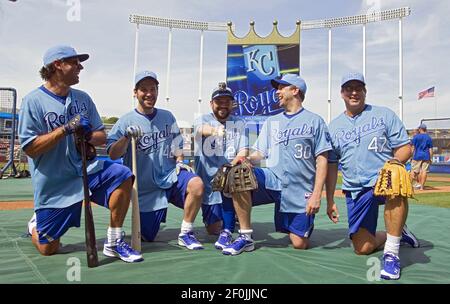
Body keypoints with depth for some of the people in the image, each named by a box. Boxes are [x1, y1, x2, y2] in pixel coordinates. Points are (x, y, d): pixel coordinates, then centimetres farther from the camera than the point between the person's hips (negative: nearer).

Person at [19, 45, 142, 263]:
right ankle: (36, 224, 42)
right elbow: (29, 149, -15)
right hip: (53, 184, -3)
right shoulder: (33, 101, -9)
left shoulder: (83, 98, 6)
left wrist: (89, 135, -18)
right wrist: (66, 129, -24)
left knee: (122, 176, -27)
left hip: (86, 170, 3)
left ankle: (113, 243, -12)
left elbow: (102, 137, 5)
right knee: (47, 249, 4)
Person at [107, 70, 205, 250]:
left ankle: (186, 234, -12)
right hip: (144, 187, -1)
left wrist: (180, 161, -2)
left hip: (169, 176, 2)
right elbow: (113, 155, -12)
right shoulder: (126, 121, -3)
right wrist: (127, 137, -28)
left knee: (196, 184, -30)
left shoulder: (167, 117, 8)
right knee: (148, 238, 6)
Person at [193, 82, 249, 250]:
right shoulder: (202, 120, 1)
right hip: (208, 181, 0)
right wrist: (214, 130, -48)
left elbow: (243, 151, -6)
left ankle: (227, 231, -21)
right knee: (214, 229, -3)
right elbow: (202, 129, -24)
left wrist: (236, 162, -29)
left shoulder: (239, 123, 6)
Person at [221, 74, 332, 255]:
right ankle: (246, 238, -15)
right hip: (272, 180, 3)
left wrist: (316, 194, -12)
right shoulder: (271, 122, 15)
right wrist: (246, 158, -13)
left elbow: (322, 160, -2)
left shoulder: (314, 121, 3)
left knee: (299, 244, -4)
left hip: (301, 192, -2)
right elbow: (259, 153, 11)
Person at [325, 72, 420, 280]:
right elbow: (331, 165, 12)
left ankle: (391, 252, -27)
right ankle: (395, 234, 31)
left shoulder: (384, 114, 3)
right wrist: (330, 201, 10)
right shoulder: (334, 126, 10)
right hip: (355, 192, 3)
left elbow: (405, 148, 0)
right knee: (363, 248, 0)